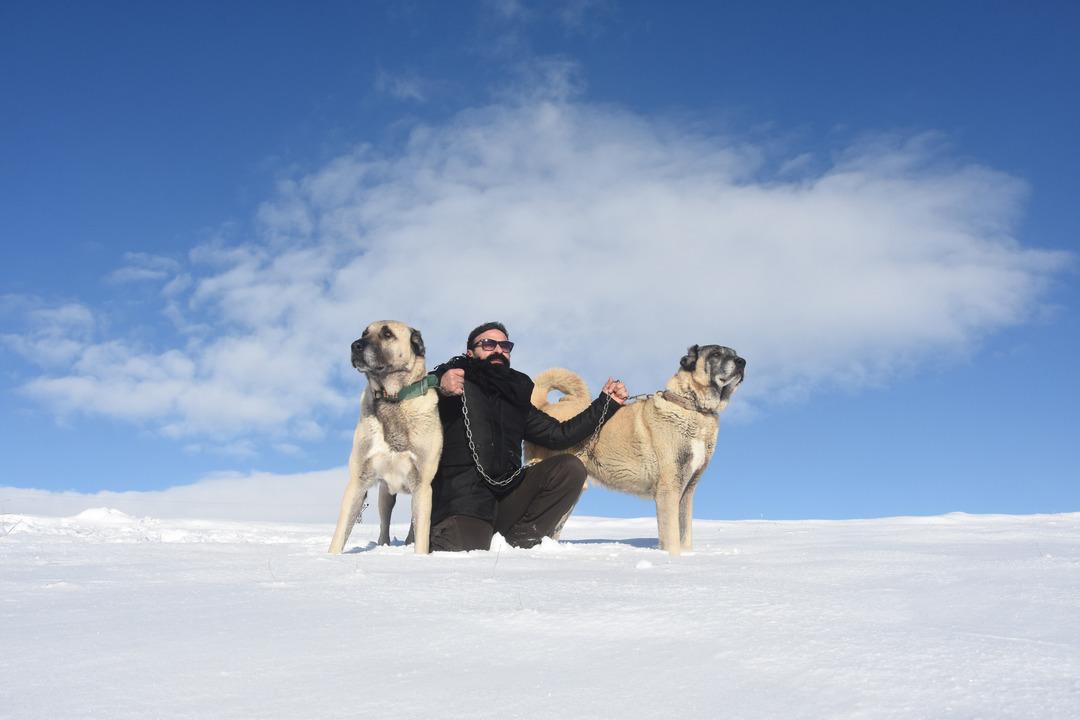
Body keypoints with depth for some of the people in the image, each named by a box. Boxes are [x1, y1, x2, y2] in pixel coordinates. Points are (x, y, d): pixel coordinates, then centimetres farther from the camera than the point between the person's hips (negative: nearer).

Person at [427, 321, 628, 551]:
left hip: (507, 495, 5)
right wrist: (439, 389, -37)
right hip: (461, 500, -5)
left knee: (570, 468, -9)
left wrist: (607, 402, 15)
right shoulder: (453, 379, 3)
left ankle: (521, 541, -5)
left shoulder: (515, 398, 21)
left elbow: (559, 435, 19)